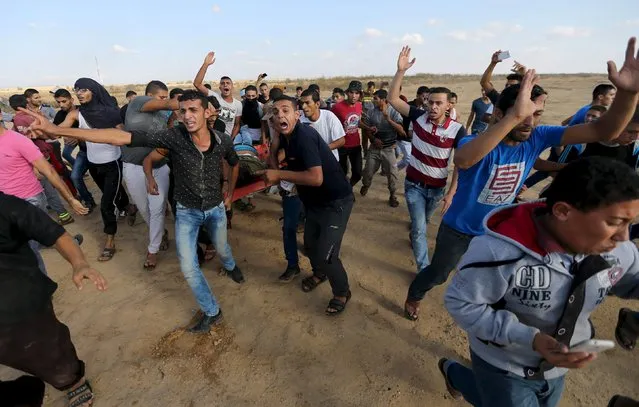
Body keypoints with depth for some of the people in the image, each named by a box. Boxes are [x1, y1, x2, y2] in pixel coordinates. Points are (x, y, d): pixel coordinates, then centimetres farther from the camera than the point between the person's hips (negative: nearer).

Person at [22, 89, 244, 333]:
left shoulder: (223, 141, -18)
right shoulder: (175, 137, -25)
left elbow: (234, 165, 6)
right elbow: (121, 137, -33)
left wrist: (230, 195, 13)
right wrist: (58, 130, -40)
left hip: (216, 209, 1)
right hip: (187, 212, -1)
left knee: (222, 249, 25)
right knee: (188, 267, -2)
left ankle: (230, 266, 63)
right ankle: (211, 312, 20)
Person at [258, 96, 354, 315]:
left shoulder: (304, 135, -26)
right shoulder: (285, 137, 1)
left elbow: (316, 178, -35)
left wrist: (279, 175, -26)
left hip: (336, 202, -9)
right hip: (315, 201, 9)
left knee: (325, 255, -8)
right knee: (310, 244, 21)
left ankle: (342, 292, 20)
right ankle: (319, 273, 51)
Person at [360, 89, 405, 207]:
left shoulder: (394, 111, -9)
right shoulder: (371, 112, -2)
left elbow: (400, 129, -16)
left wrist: (388, 119, -24)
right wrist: (373, 139, -11)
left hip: (389, 148, -2)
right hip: (374, 147, 2)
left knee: (392, 172, 1)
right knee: (368, 170, 8)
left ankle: (392, 195, 19)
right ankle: (365, 185, 39)